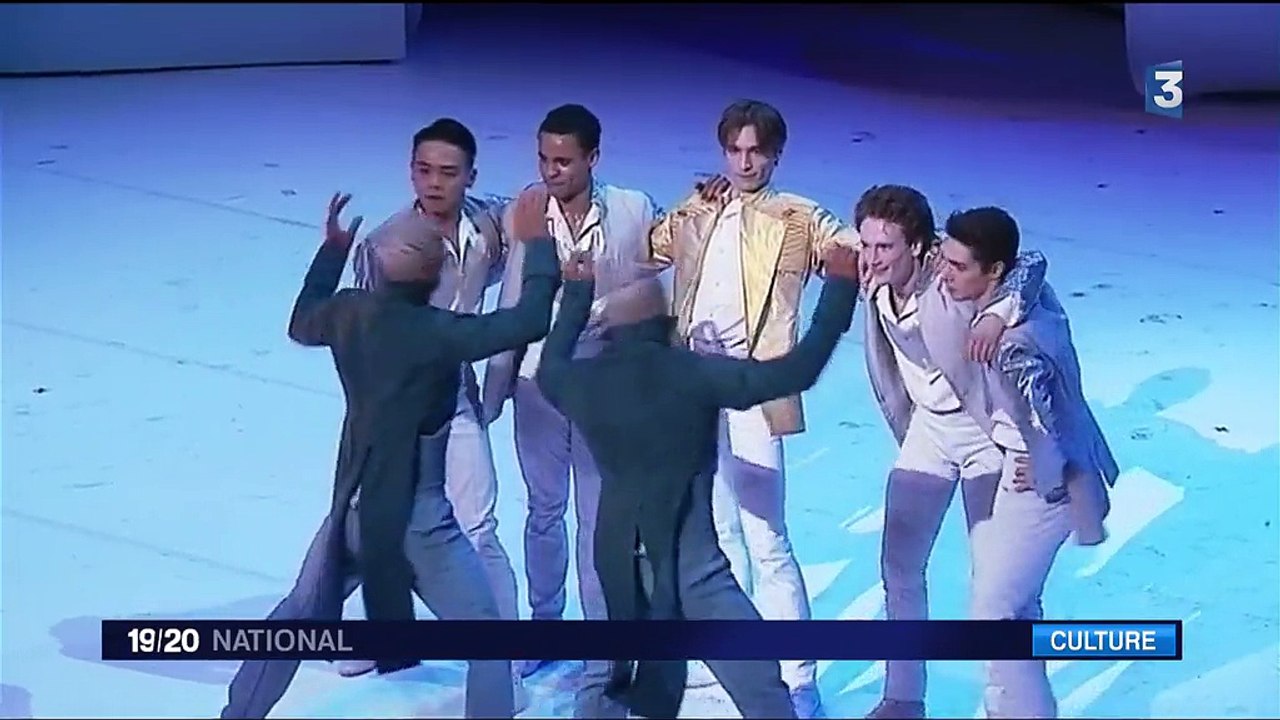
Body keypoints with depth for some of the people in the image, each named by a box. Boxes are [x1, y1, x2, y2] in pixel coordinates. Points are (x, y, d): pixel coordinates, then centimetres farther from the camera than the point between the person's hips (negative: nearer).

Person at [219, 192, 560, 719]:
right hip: (415, 516, -7)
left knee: (301, 614, 25)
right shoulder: (436, 333, -23)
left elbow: (301, 325, 17)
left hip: (354, 503, 7)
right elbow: (530, 321, -25)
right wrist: (537, 244, -13)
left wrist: (332, 249, 24)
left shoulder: (349, 312, -5)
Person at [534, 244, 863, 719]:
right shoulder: (691, 373, -13)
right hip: (688, 563, -6)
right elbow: (796, 372, -15)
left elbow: (549, 369, 27)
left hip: (619, 563, 6)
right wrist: (841, 286, -7)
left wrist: (577, 294, 36)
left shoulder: (583, 381, 1)